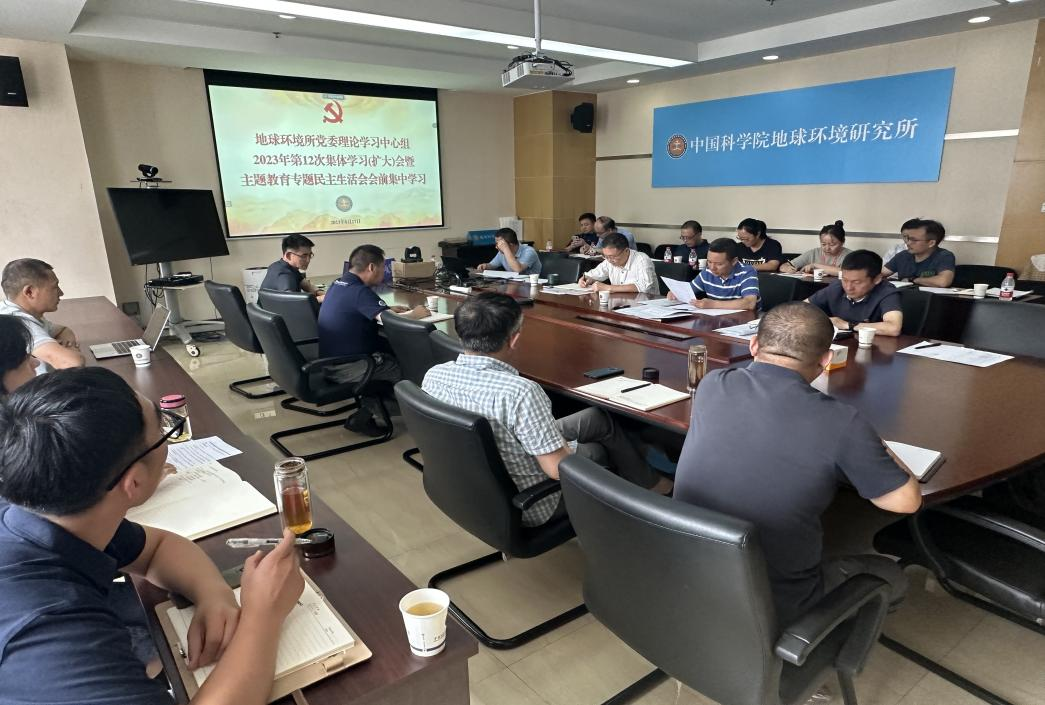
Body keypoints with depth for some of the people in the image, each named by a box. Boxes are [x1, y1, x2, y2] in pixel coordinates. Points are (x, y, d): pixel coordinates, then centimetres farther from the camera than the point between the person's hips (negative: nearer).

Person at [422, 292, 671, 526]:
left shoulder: (433, 376, -13)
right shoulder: (520, 392, -36)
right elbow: (559, 469, -30)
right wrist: (567, 448, -6)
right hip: (530, 507, -6)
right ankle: (647, 485, 45)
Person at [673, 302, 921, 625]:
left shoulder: (712, 385, -8)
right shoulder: (840, 422, -21)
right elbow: (907, 501, -4)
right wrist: (876, 448, 13)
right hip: (772, 611, -4)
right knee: (889, 576, 24)